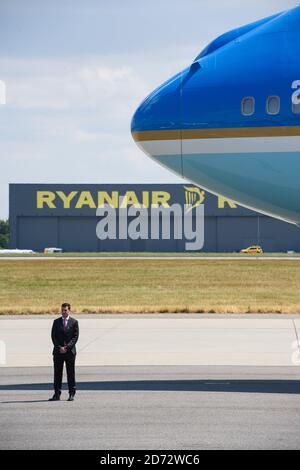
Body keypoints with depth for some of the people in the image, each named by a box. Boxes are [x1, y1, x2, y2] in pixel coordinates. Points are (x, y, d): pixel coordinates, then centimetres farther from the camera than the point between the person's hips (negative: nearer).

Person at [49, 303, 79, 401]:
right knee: (57, 373, 1)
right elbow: (53, 336, 4)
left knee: (70, 373, 1)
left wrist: (67, 347, -13)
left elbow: (75, 336, -3)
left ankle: (72, 394, 5)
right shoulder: (56, 322, 9)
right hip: (58, 351, 2)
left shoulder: (74, 322, 4)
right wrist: (59, 347, -10)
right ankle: (57, 394, 3)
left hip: (70, 351, -2)